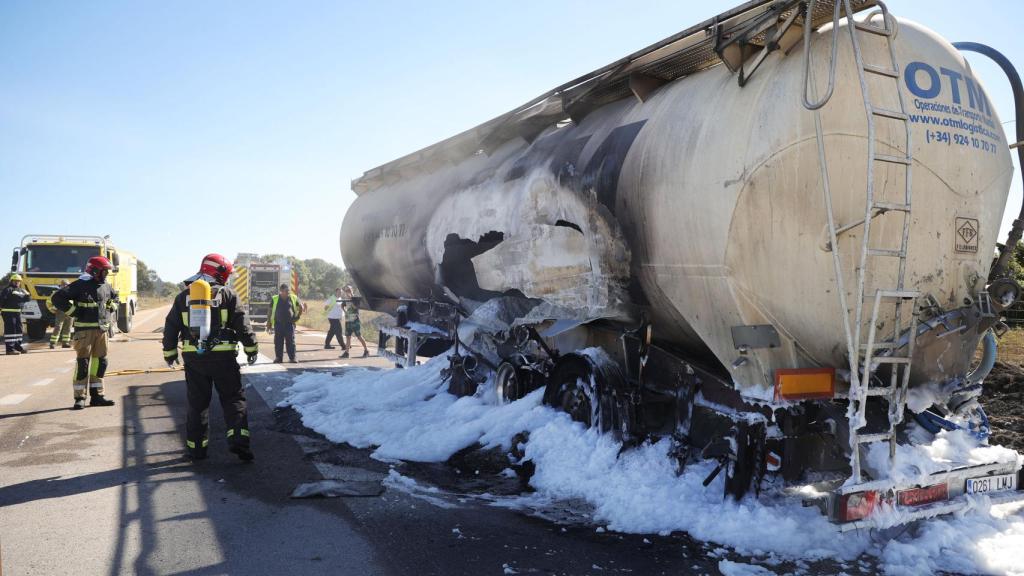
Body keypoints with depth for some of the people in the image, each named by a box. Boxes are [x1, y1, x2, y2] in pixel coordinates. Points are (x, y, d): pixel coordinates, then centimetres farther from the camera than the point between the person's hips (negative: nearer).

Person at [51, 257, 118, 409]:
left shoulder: (106, 287, 12)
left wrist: (111, 307, 13)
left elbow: (115, 298, 32)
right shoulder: (80, 285, -10)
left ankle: (97, 396, 16)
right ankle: (79, 398, 1)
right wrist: (74, 312, -15)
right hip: (84, 330, -7)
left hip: (102, 330, 7)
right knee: (82, 363, -5)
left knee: (100, 363, 9)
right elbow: (57, 298, -15)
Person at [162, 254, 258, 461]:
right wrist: (251, 349, 3)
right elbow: (242, 325, -6)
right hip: (223, 357, -3)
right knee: (233, 399, 5)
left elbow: (171, 326, 9)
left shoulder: (183, 296, 7)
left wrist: (169, 352, 19)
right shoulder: (227, 295, -3)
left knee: (197, 403, 12)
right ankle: (238, 441, -8)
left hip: (193, 358, 3)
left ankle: (196, 447, 16)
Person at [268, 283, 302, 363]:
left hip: (290, 324, 0)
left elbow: (301, 307, 15)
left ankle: (292, 358, 6)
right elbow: (270, 312, 6)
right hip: (278, 324, 0)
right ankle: (278, 358, 12)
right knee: (278, 342, 4)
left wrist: (298, 316, 2)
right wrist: (269, 324, 5)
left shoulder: (294, 298, 3)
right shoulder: (274, 299, 1)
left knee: (291, 341, 0)